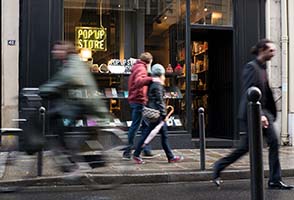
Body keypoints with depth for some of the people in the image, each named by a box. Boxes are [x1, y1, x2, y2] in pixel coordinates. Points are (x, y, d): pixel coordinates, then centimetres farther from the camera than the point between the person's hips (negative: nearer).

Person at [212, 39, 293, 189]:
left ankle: (275, 180, 6)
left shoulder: (263, 68, 14)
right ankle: (218, 167, 19)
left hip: (262, 111, 9)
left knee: (274, 142, 0)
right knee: (245, 147, 0)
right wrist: (259, 115, -26)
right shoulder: (251, 67, -13)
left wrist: (270, 113, 15)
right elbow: (248, 94, -21)